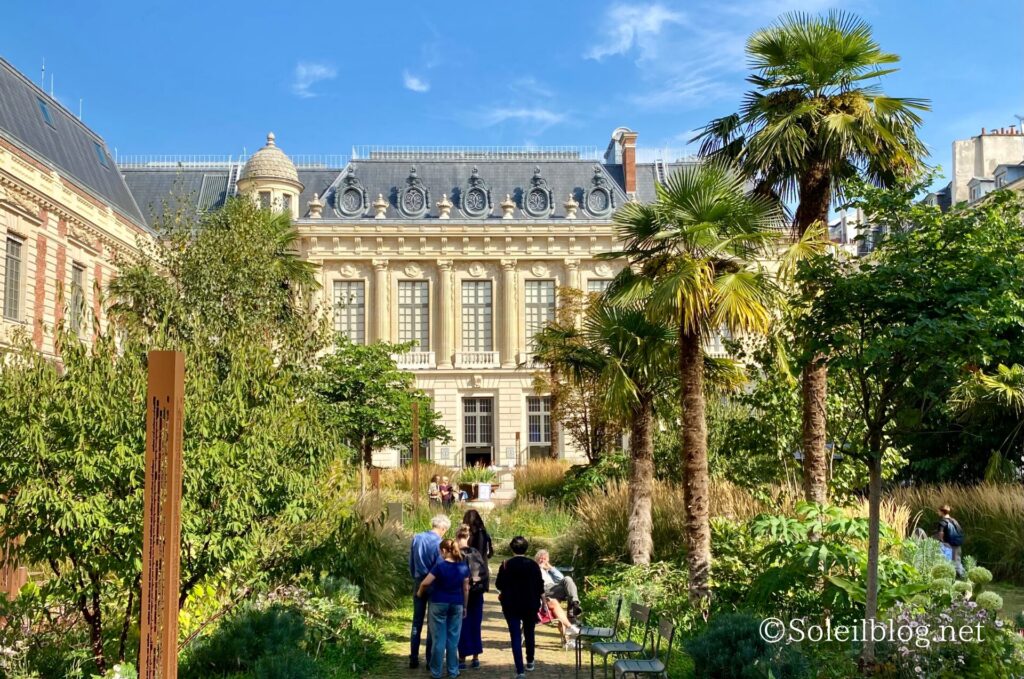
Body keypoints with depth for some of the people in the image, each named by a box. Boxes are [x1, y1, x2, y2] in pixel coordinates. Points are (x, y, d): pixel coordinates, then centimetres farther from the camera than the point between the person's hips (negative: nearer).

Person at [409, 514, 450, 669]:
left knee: (417, 622, 12)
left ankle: (413, 659, 13)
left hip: (419, 584, 4)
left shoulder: (417, 538, -2)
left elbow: (411, 563, 6)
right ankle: (430, 660, 10)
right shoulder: (439, 543, -17)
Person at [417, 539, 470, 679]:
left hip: (439, 603, -3)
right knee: (453, 639, 11)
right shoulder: (463, 567, 0)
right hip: (456, 604, 3)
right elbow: (466, 589, 4)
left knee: (439, 638, 4)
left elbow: (425, 583, -15)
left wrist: (420, 593, 5)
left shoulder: (440, 565, -12)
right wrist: (465, 606, 13)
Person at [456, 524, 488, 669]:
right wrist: (483, 588, 13)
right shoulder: (478, 554, 2)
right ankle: (476, 657, 18)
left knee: (462, 626, 4)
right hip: (477, 594, 4)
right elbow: (486, 573, 4)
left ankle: (462, 658, 7)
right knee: (476, 625, 13)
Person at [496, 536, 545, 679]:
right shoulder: (533, 565, -5)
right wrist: (543, 603, 10)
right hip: (531, 605, 2)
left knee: (516, 636, -2)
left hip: (511, 605, -2)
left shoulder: (506, 565, -8)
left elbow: (498, 585, -2)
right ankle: (530, 662, 37)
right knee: (529, 634, 21)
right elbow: (540, 587, -2)